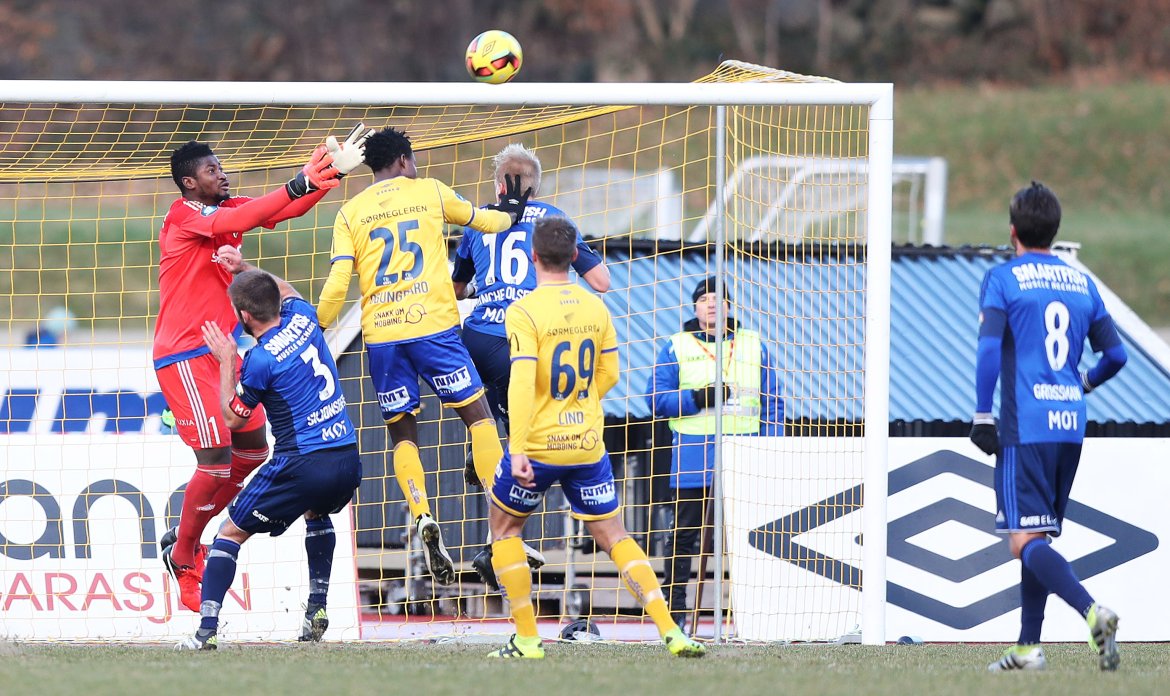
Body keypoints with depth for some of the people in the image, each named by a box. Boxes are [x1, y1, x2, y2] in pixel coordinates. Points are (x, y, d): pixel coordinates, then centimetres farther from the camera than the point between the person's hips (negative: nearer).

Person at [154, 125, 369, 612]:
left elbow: (288, 208, 2)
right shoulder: (182, 217, -16)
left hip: (222, 349, 9)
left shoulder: (224, 208, 8)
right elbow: (233, 223, -34)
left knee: (254, 452, 11)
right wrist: (298, 184, -41)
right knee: (216, 459, -13)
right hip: (184, 357, -9)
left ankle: (183, 539, 25)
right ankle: (183, 560, 4)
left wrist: (331, 171, -12)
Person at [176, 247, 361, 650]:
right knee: (317, 513, 39)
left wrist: (226, 361, 8)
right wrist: (244, 269, 26)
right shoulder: (301, 316, 7)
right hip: (349, 461, 7)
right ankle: (316, 610, 31)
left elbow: (232, 419, 2)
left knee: (232, 532, 5)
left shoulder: (260, 360, -13)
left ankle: (207, 629, -5)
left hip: (302, 465, -7)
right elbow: (285, 291, 34)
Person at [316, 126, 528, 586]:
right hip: (433, 324, -1)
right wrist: (510, 213, 48)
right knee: (476, 412, 8)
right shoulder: (429, 191, 10)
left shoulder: (350, 213, 9)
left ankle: (422, 518, -10)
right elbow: (485, 220, 26)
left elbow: (337, 283, -1)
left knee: (401, 431, 12)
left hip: (380, 336, 1)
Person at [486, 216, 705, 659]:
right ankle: (670, 632, -3)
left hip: (539, 444, -4)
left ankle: (527, 639, 12)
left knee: (504, 527, 17)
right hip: (588, 446, 4)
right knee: (613, 536, 10)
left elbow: (522, 383, -22)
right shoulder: (596, 309, 3)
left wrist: (517, 451, -23)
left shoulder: (523, 312, -14)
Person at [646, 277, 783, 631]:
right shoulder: (676, 347, 8)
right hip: (693, 454, -1)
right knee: (684, 533, 1)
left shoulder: (754, 346, 13)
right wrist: (696, 399, -14)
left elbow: (772, 402, 12)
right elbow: (657, 398, 1)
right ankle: (675, 609, 6)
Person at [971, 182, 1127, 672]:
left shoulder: (1003, 279, -3)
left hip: (1024, 426, -6)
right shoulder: (1082, 283, 12)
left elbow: (989, 348, -14)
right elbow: (1115, 354, 14)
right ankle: (1029, 647, 15)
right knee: (1039, 537, 16)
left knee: (1026, 540, -11)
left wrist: (982, 416, -11)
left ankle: (1092, 612, -32)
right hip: (1071, 428, 6)